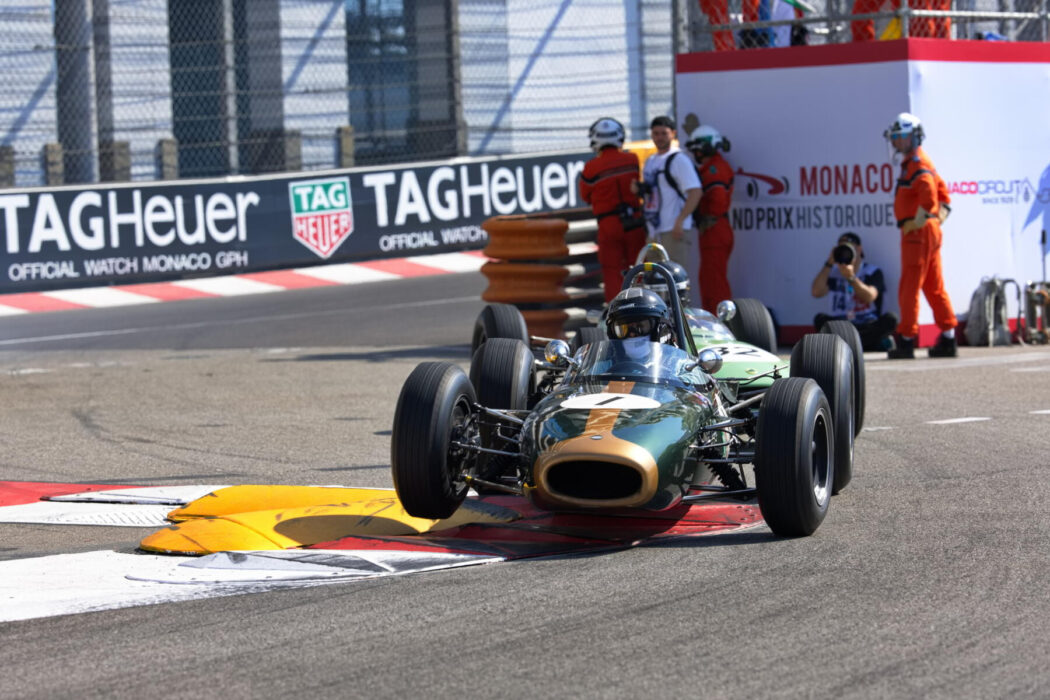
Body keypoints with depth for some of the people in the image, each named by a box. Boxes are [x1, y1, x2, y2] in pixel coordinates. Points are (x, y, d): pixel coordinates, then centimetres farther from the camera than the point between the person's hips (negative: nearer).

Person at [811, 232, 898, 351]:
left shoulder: (873, 272, 4)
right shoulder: (833, 272, 9)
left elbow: (870, 297, -15)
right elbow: (816, 292, -7)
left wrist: (851, 278, -29)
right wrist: (829, 264, -9)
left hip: (869, 326, -1)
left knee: (890, 319, -30)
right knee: (820, 319, -27)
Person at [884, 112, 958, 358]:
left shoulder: (918, 165, -13)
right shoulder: (924, 164, 19)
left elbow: (929, 197, -29)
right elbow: (943, 193, 27)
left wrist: (917, 223, -20)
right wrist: (940, 216, 19)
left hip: (918, 233, -10)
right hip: (931, 232, 10)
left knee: (909, 288, -7)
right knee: (935, 288, 11)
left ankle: (906, 341, -5)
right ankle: (948, 339, 11)